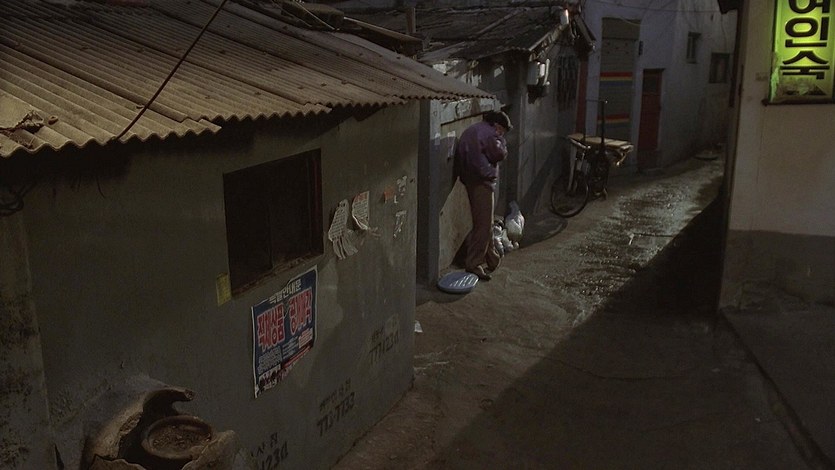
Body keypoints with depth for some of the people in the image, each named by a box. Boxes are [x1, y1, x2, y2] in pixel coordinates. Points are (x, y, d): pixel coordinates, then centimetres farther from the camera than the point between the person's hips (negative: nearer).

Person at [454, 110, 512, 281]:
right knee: (483, 225, -7)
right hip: (482, 182, -10)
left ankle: (492, 259, 29)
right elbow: (500, 154, -12)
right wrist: (500, 139, 4)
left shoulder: (473, 130, 17)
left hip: (470, 180, 10)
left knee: (483, 223, 18)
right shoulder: (488, 133, -13)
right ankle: (473, 264, -5)